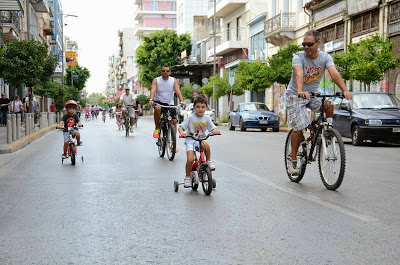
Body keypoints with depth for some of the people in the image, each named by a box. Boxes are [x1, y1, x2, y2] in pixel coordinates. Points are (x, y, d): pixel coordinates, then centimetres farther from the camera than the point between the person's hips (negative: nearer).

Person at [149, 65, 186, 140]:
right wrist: (151, 100, -41)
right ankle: (157, 128, -17)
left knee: (174, 121, -9)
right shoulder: (156, 80, -5)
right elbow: (153, 90, -21)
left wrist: (182, 101, -31)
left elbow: (178, 91, -14)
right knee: (157, 108, -37)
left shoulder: (173, 80, -1)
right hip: (158, 102, -2)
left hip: (169, 103, 2)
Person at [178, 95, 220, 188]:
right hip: (190, 140, -2)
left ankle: (209, 161, -10)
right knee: (190, 159, -20)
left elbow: (212, 128, 7)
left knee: (206, 145, -35)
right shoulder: (191, 117, -5)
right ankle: (187, 177, 3)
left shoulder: (206, 118, 5)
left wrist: (215, 131, -18)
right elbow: (181, 127, -7)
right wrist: (182, 132, -30)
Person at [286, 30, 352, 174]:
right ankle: (293, 161, 1)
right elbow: (299, 74, -38)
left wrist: (345, 90, -44)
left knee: (329, 107, -23)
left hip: (313, 93, 4)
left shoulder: (325, 57, -10)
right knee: (299, 127, -15)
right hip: (295, 95, -3)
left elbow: (334, 73, -26)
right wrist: (300, 91, -57)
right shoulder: (298, 57, -18)